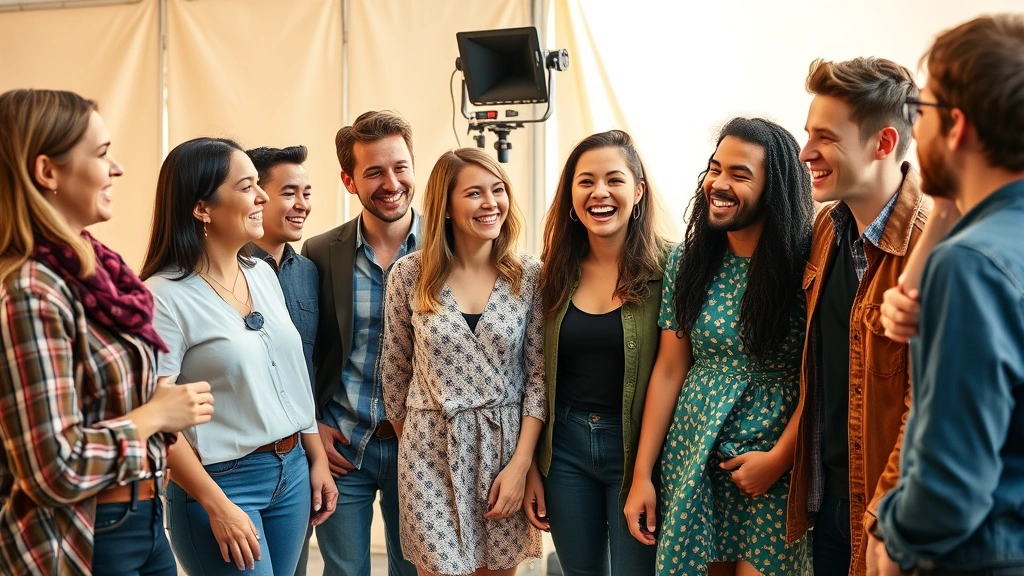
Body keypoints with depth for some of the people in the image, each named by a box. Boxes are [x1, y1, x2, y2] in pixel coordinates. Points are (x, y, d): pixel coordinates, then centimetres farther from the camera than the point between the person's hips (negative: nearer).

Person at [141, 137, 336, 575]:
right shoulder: (164, 297, -16)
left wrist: (317, 459, 13)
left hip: (292, 471, 7)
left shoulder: (263, 275, 6)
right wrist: (217, 506, -18)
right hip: (222, 482, -7)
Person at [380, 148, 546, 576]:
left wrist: (520, 464, -7)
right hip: (431, 450, -1)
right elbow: (394, 371, 7)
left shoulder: (530, 276, -2)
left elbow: (539, 375, -1)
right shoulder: (409, 275, -3)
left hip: (507, 447, 1)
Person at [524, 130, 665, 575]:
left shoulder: (666, 269, -9)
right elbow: (538, 377, 8)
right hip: (563, 446, 4)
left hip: (636, 448, -4)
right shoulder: (556, 273, 3)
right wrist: (531, 468, 6)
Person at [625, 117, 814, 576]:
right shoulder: (688, 259, 1)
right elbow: (668, 370, 4)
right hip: (690, 458, 4)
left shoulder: (804, 265, -11)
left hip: (772, 466, -3)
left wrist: (778, 459, -14)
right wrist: (641, 474, 3)